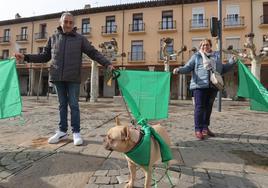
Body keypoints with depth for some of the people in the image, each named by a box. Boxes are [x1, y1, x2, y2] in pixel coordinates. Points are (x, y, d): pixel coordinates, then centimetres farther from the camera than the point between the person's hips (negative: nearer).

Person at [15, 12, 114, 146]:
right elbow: (45, 56, 17)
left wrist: (107, 64, -11)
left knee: (74, 105, 0)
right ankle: (62, 131, 20)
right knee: (62, 105, 10)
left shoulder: (80, 39, 4)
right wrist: (26, 57, 8)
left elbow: (94, 53, 0)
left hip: (73, 78, -3)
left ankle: (76, 132, 9)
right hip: (58, 77, 3)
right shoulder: (53, 38, 12)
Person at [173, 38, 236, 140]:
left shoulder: (216, 56, 20)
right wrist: (179, 69, -18)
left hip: (212, 87, 5)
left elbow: (222, 69, 29)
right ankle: (198, 129, 1)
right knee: (199, 107, -6)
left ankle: (205, 128, 24)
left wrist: (232, 62, 20)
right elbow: (188, 67, 0)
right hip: (199, 86, -4)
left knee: (208, 107, 11)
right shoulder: (196, 56, 7)